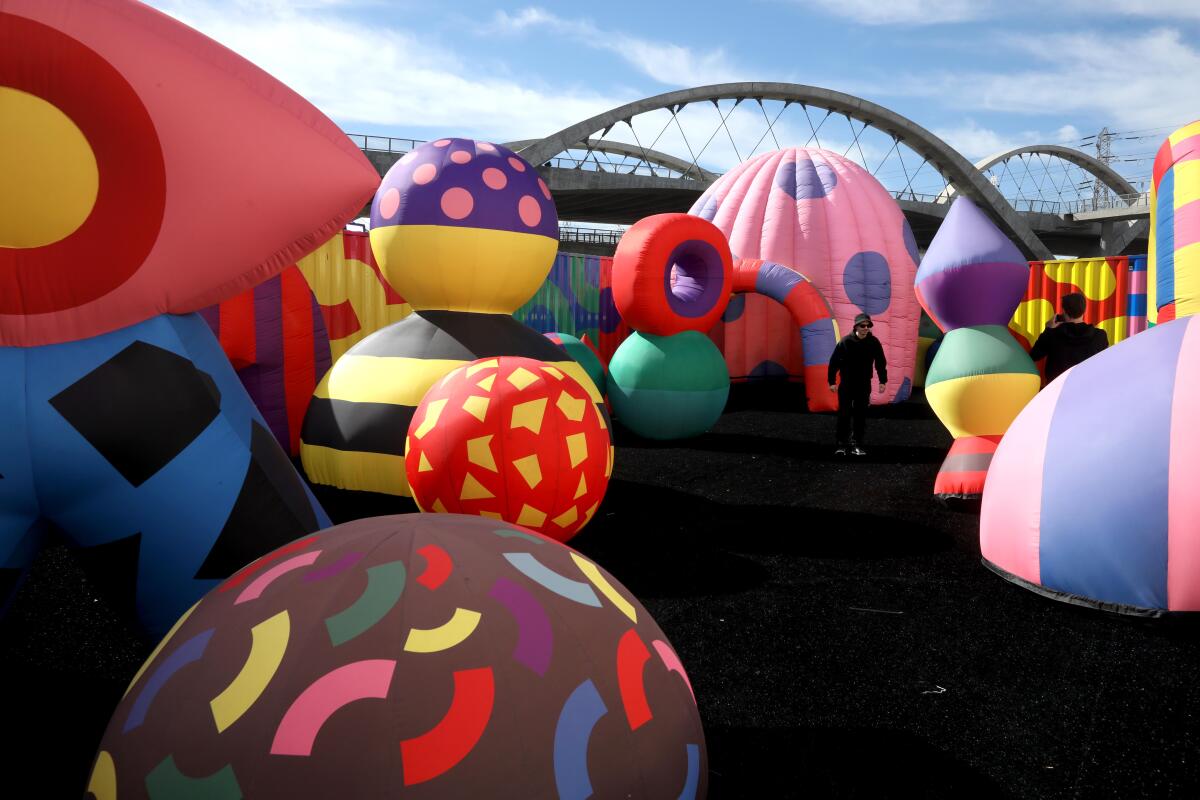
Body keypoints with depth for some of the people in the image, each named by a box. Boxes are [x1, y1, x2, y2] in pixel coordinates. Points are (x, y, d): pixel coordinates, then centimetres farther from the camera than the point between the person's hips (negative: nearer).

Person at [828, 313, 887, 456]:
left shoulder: (874, 342, -4)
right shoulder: (846, 341, -12)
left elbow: (881, 362, 6)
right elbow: (834, 361, -8)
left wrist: (883, 381, 5)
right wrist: (832, 382, -8)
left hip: (864, 385, 2)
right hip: (846, 384, -2)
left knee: (861, 416, 5)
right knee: (844, 415, -2)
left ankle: (856, 444, 13)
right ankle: (841, 444, 5)